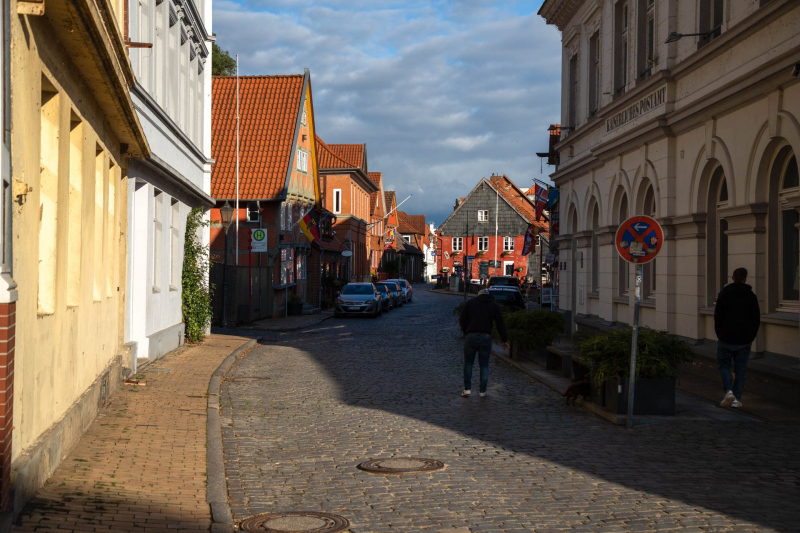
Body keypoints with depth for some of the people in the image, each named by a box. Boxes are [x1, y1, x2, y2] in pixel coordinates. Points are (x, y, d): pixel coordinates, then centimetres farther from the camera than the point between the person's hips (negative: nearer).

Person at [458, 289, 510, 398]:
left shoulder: (470, 303, 9)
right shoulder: (494, 306, 11)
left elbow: (462, 320, 5)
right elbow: (500, 324, 6)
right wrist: (504, 340, 9)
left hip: (471, 336, 0)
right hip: (486, 338, 1)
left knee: (468, 363, 12)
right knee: (484, 365, 10)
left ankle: (467, 389, 4)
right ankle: (483, 391, 8)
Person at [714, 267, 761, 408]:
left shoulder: (724, 294, -5)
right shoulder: (751, 296, 1)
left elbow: (718, 316, -5)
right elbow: (756, 318, 5)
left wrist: (719, 333, 8)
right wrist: (751, 336, 15)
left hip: (726, 339, -2)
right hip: (744, 341, 2)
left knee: (724, 365, 12)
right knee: (740, 369, 9)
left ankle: (729, 391, -10)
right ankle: (737, 399, 8)